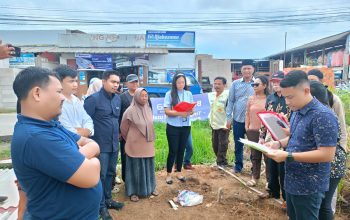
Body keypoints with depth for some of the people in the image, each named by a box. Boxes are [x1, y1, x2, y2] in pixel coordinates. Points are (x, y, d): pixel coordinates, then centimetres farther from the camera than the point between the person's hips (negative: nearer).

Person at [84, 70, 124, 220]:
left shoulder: (117, 98, 6)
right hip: (100, 145, -6)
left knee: (110, 173, 19)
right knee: (101, 175, 6)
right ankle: (101, 206, 22)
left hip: (114, 144, 7)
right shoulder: (93, 99, -14)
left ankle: (108, 199, 37)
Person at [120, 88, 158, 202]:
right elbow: (123, 129, -5)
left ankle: (149, 188, 32)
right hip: (135, 145, -5)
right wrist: (130, 140, 7)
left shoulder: (148, 109, 2)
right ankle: (133, 192, 20)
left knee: (148, 167, 16)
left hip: (148, 144, 6)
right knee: (135, 168, 6)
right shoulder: (130, 111, -16)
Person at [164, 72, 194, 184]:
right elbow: (167, 111, -12)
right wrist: (179, 113, -25)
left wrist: (189, 112, -16)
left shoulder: (188, 94, 5)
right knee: (173, 151, 2)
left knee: (181, 150, 13)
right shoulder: (169, 94, -7)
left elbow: (192, 110, 7)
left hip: (186, 126, 4)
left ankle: (179, 172, 28)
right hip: (173, 127, -4)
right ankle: (168, 174, 18)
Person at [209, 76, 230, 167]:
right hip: (214, 125, 8)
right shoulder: (213, 95, 8)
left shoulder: (227, 95, -16)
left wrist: (227, 125, -21)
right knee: (215, 145, 15)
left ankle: (221, 163, 11)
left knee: (222, 146, -2)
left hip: (223, 126, -8)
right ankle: (221, 162, 31)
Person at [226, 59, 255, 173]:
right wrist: (229, 118, 0)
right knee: (238, 144, 12)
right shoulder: (235, 83, 2)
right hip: (238, 119, 1)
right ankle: (238, 165, 28)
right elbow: (230, 101, 4)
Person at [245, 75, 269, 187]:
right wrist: (246, 127, 7)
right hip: (253, 131, 4)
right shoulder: (251, 98, 7)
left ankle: (269, 179, 18)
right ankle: (255, 177, 24)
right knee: (255, 155, 12)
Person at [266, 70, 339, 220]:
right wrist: (279, 143, 1)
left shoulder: (323, 116, -24)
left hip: (308, 186, -8)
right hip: (292, 180, 9)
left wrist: (288, 156, -27)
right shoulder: (297, 111, 5)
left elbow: (327, 155, -26)